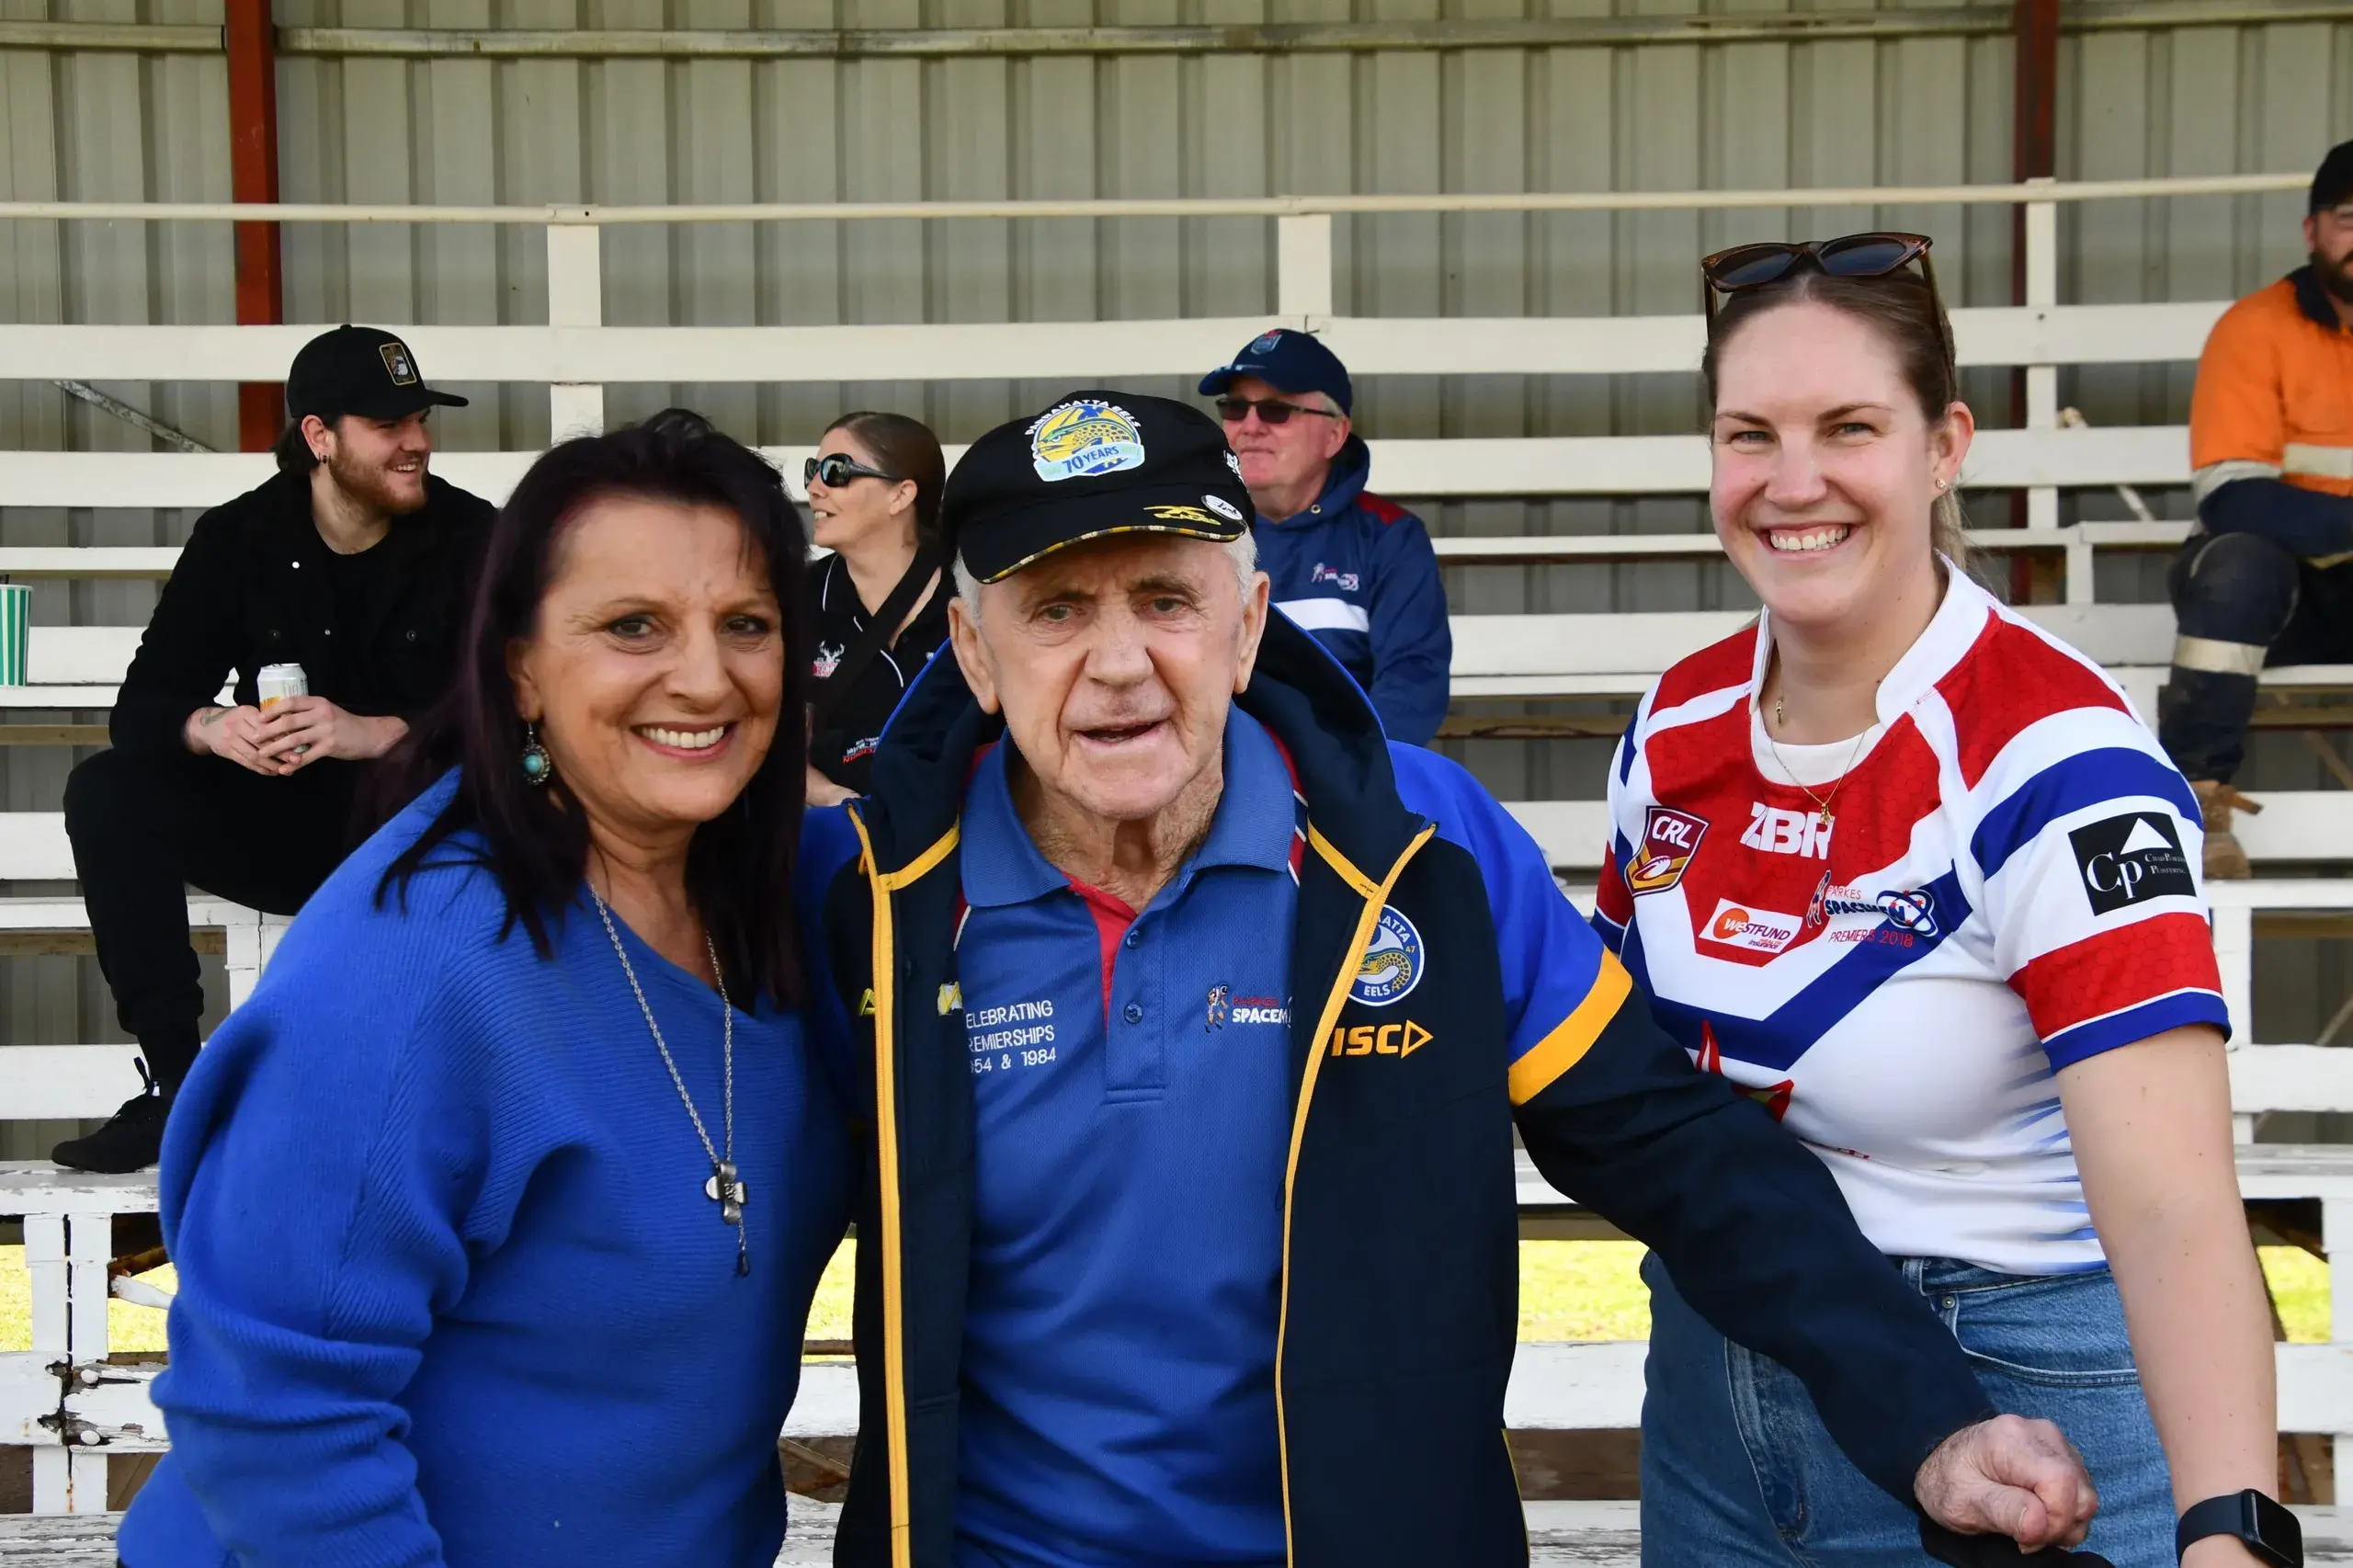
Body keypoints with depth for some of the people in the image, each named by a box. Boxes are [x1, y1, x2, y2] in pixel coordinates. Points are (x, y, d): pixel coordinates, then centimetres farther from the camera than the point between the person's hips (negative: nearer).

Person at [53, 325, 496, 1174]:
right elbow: (143, 703, -4)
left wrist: (376, 734, -34)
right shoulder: (237, 539, 0)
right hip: (284, 828, 3)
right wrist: (211, 728, -29)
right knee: (108, 792, -20)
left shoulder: (469, 535, -7)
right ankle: (175, 1085, -19)